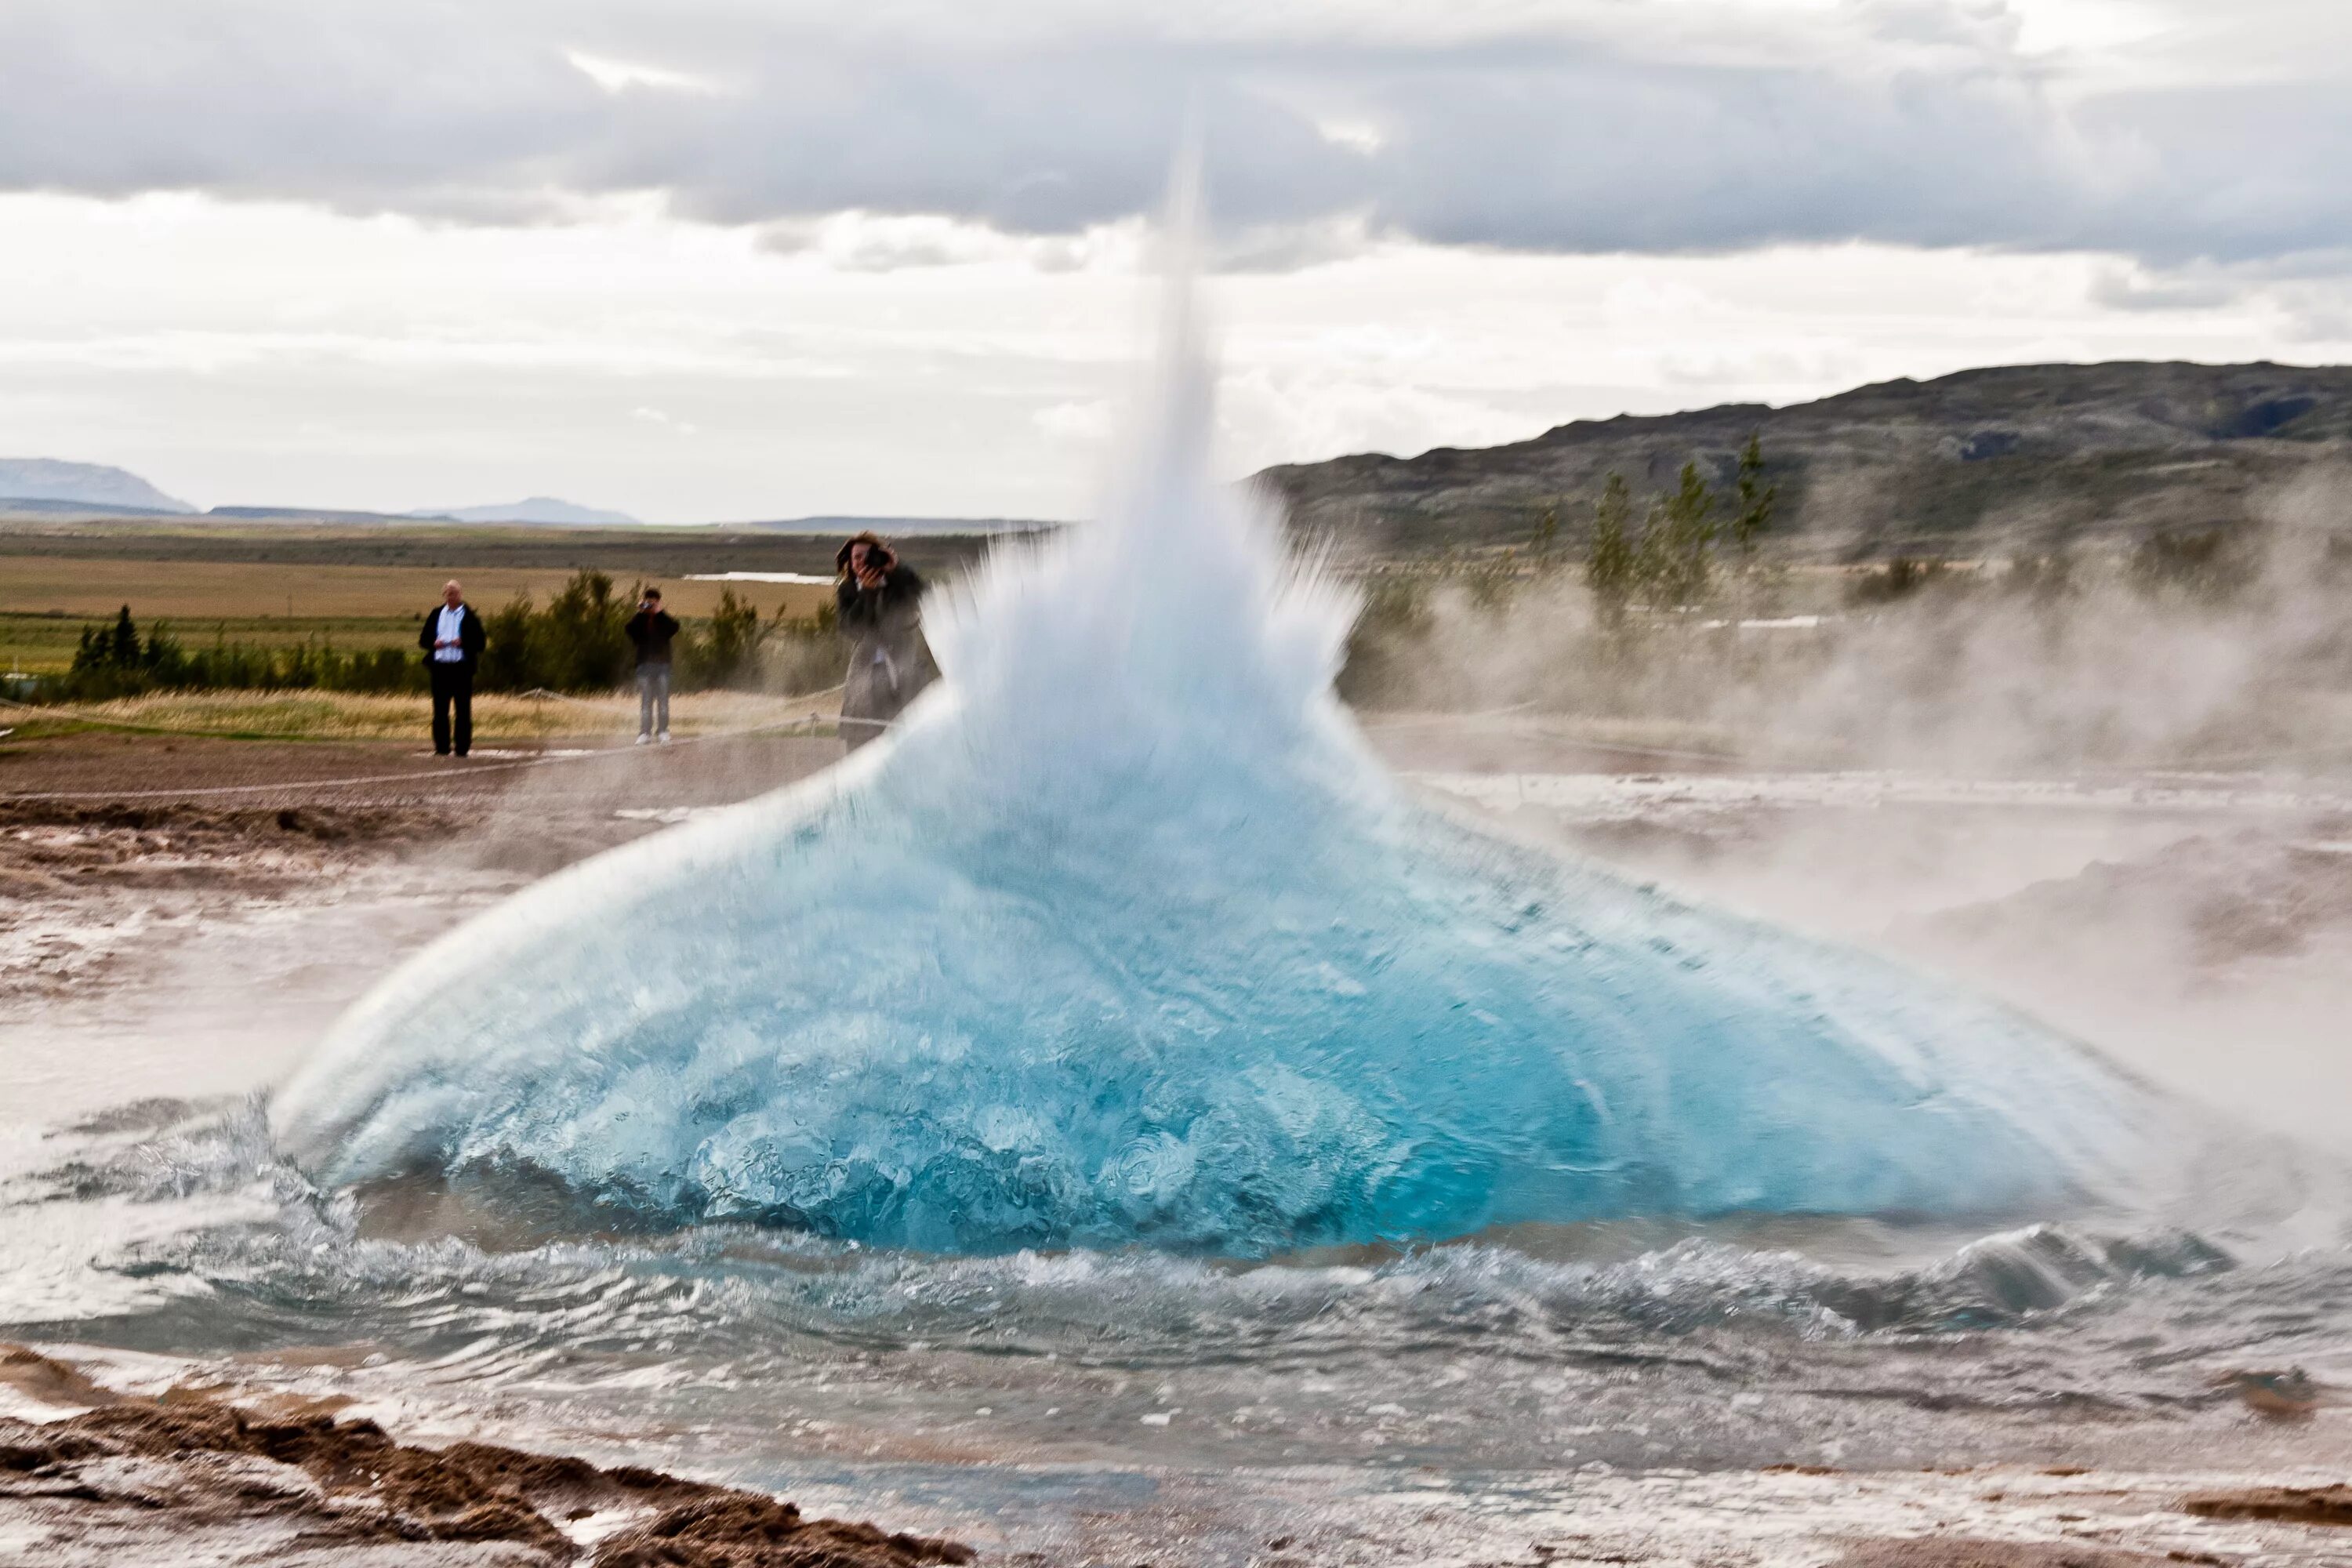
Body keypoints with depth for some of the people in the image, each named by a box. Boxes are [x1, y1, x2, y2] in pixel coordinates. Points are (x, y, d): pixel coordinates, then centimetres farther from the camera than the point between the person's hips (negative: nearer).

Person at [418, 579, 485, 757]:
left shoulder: (470, 616, 2)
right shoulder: (436, 614, 13)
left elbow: (479, 642, -1)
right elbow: (423, 639, 14)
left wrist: (463, 642, -17)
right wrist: (434, 643, -6)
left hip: (462, 667, -3)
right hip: (439, 667, 3)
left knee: (463, 709, 0)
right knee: (440, 709, 4)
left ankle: (462, 747, 3)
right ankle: (441, 747, 10)